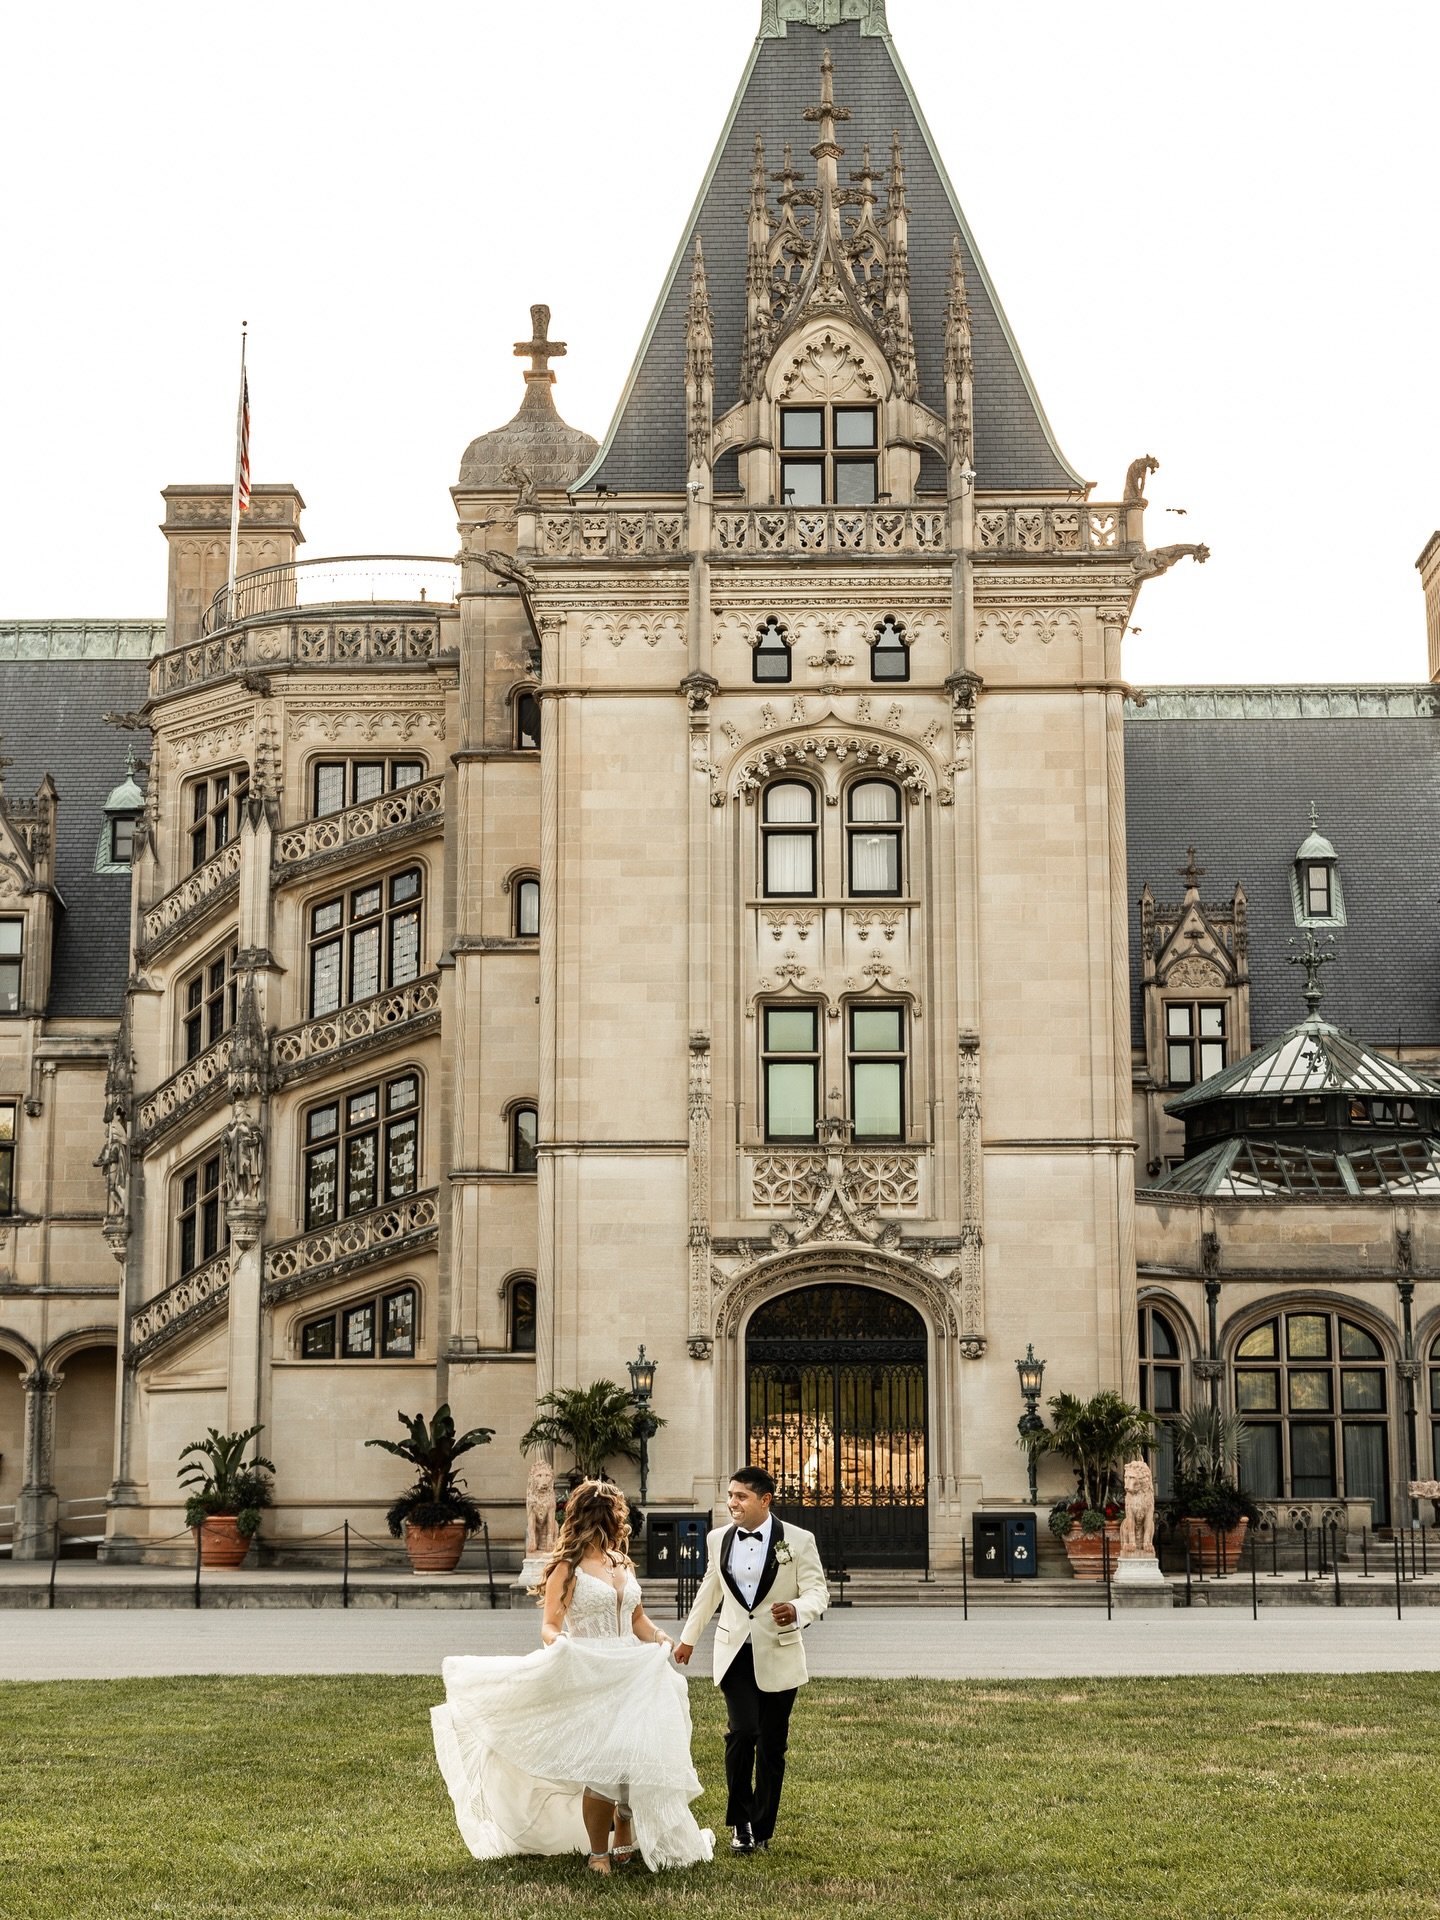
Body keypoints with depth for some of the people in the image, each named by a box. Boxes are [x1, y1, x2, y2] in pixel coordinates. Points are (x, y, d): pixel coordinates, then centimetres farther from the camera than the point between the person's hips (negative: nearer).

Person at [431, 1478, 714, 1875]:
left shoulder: (622, 1563, 16)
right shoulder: (567, 1568, -5)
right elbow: (550, 1625, -10)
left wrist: (660, 1641, 3)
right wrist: (557, 1643, -33)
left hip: (633, 1676, 6)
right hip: (589, 1679, -6)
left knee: (637, 1761, 3)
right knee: (603, 1768, -11)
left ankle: (624, 1842, 22)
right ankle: (598, 1853, 4)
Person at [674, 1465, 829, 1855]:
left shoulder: (798, 1541, -6)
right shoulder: (719, 1539, 5)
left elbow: (818, 1592, -7)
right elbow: (710, 1590, 20)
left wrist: (796, 1610, -30)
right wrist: (689, 1637, 28)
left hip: (778, 1657, -1)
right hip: (735, 1652, 1)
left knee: (771, 1744, 5)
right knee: (742, 1731, -16)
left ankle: (761, 1831, 18)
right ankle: (739, 1821, -1)